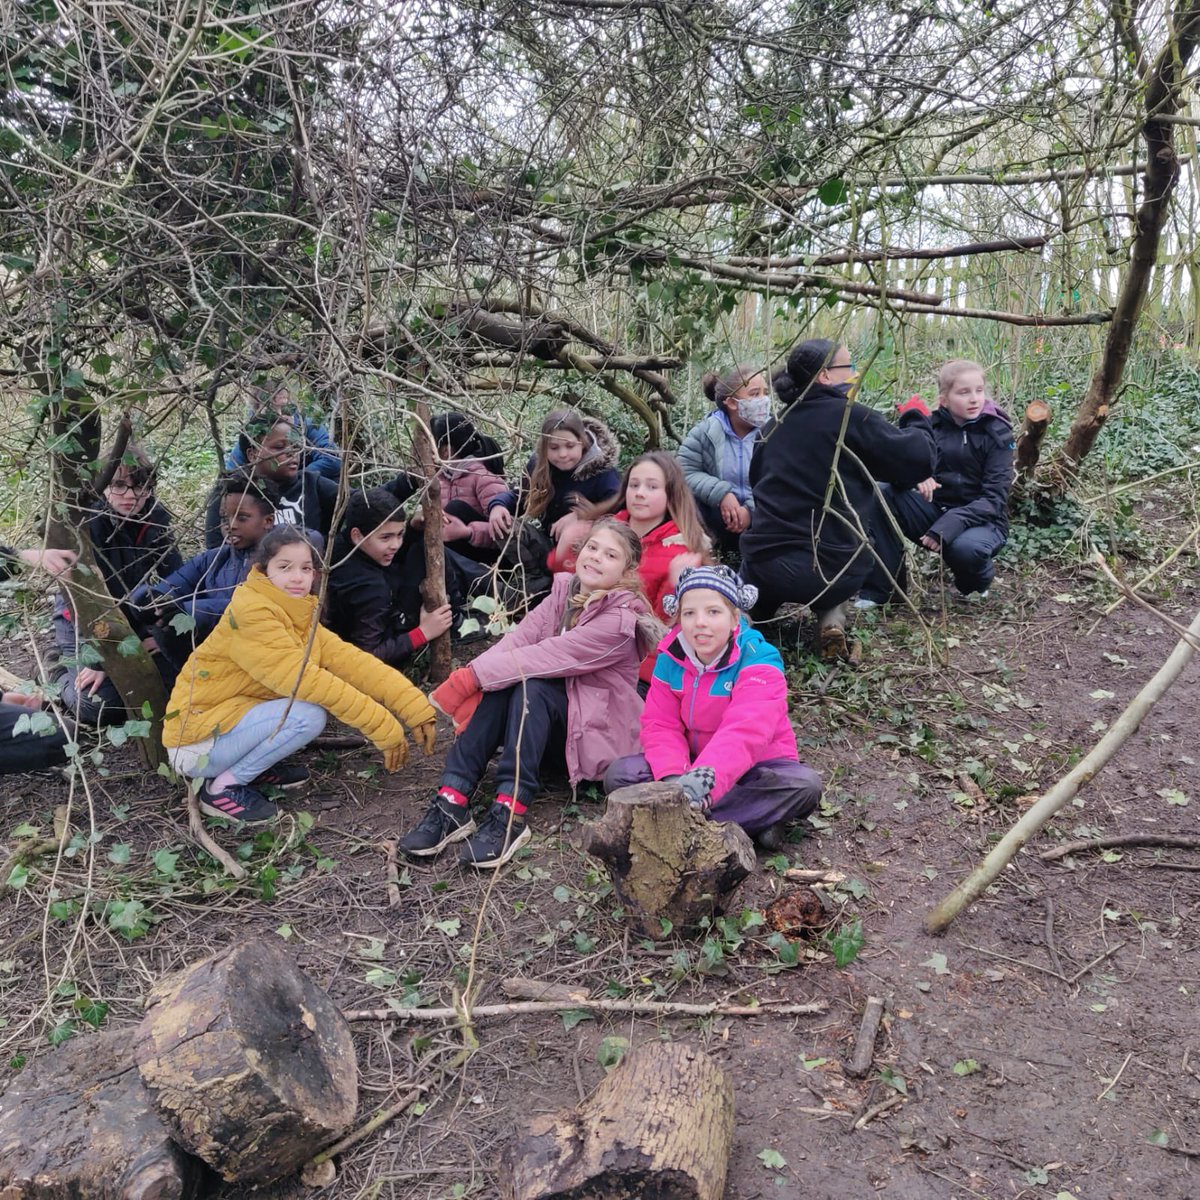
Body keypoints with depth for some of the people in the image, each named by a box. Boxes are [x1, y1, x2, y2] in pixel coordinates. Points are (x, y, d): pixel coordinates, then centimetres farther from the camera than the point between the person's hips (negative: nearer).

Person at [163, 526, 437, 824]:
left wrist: (415, 706, -21)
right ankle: (223, 787, -8)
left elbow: (348, 660, -9)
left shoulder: (302, 618, 3)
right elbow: (302, 678, -30)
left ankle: (256, 768, 8)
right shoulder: (250, 612, -22)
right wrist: (383, 726, -30)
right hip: (197, 743, -8)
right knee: (309, 715, -26)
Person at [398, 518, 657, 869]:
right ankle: (451, 801, -30)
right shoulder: (565, 592, 1)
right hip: (546, 718, 6)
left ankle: (511, 814, -36)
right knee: (499, 685, -25)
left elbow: (548, 656, -29)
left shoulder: (621, 620, -19)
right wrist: (472, 678, -31)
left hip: (596, 728, -5)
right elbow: (519, 639, -14)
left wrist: (475, 675, -32)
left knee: (530, 686, -32)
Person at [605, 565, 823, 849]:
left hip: (754, 766, -3)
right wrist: (672, 778, -33)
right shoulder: (670, 659, -7)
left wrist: (704, 779, -56)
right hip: (691, 762, 4)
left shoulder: (758, 661, -23)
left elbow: (744, 732, -38)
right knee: (619, 775, -18)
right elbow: (660, 726, -10)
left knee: (805, 785, -33)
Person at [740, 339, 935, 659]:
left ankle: (751, 610, 8)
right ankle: (831, 618, 6)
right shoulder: (851, 417, -6)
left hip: (762, 567, 4)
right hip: (831, 568, -4)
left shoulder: (777, 426, 11)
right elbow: (919, 460, -4)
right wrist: (916, 418, 14)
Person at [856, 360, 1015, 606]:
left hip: (981, 519, -3)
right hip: (936, 510, 3)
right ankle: (881, 587, -15)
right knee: (879, 495, -21)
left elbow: (994, 499, -15)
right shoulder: (932, 426, 2)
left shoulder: (997, 433, -7)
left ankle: (977, 582, 1)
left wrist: (951, 525, -31)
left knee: (966, 547, -39)